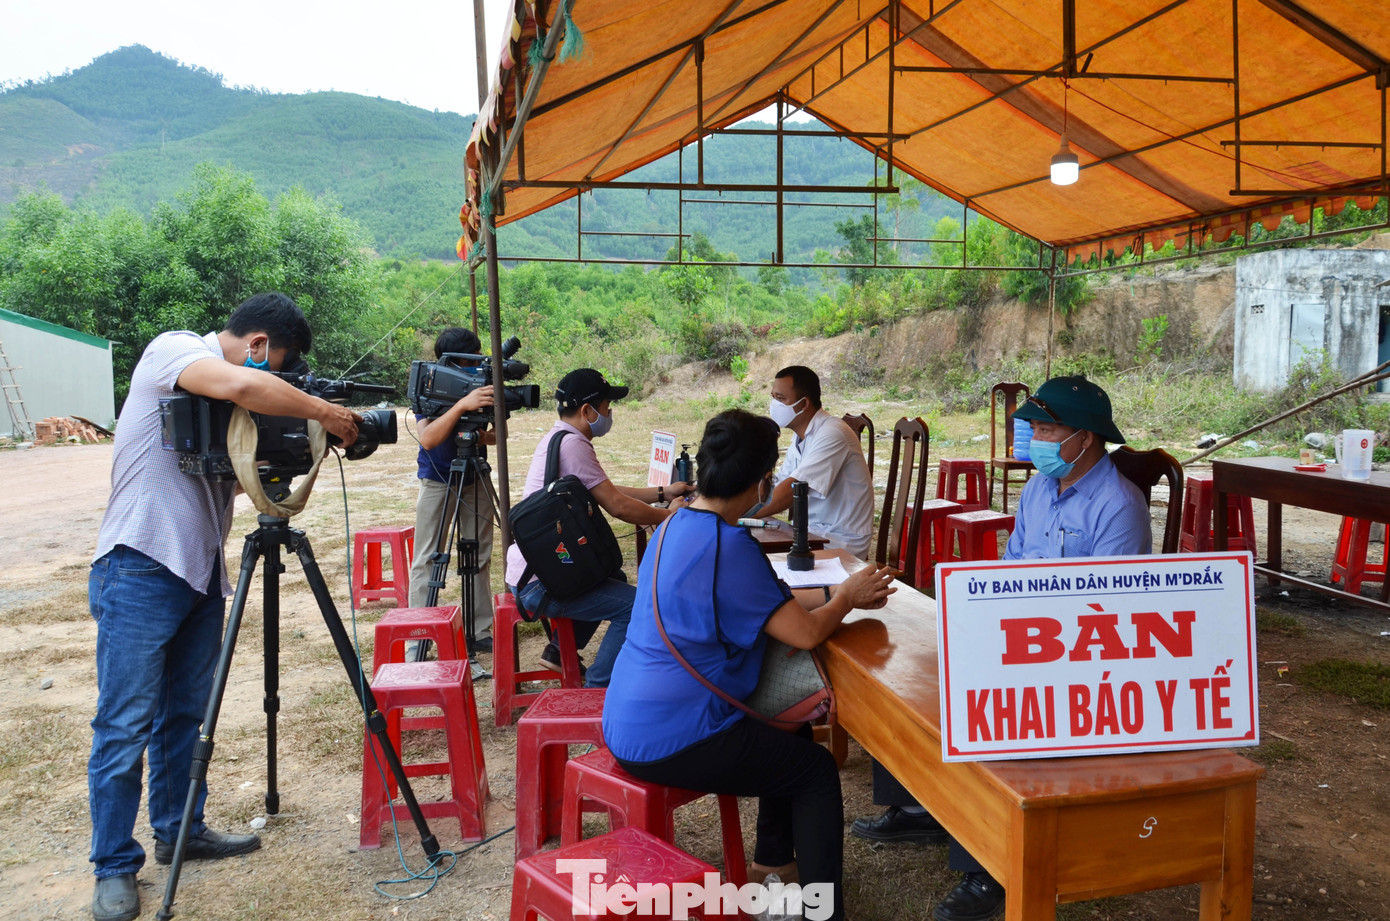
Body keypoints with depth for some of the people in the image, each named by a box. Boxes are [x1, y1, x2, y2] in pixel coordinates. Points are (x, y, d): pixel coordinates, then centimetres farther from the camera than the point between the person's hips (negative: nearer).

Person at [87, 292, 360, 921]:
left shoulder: (230, 406, 14)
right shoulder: (172, 350, -11)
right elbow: (241, 386, -31)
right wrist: (322, 411, -21)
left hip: (199, 571, 8)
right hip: (139, 569, -8)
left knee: (186, 715, 16)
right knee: (125, 724, -1)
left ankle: (178, 832, 30)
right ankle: (114, 867, 11)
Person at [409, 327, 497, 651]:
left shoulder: (478, 386, -7)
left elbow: (489, 436, -5)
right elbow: (428, 438, -33)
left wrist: (488, 435, -29)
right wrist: (461, 405, -44)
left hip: (474, 479, 4)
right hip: (437, 481, -4)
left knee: (480, 557, 7)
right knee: (426, 559, -2)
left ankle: (480, 631, 16)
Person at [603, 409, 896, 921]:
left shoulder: (676, 526, 6)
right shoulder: (728, 546, -25)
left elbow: (771, 602, 13)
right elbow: (805, 633, -21)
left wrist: (842, 593, 8)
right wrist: (846, 597, -1)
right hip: (670, 739, -10)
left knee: (789, 730, 26)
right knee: (818, 769, 5)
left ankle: (772, 858, 40)